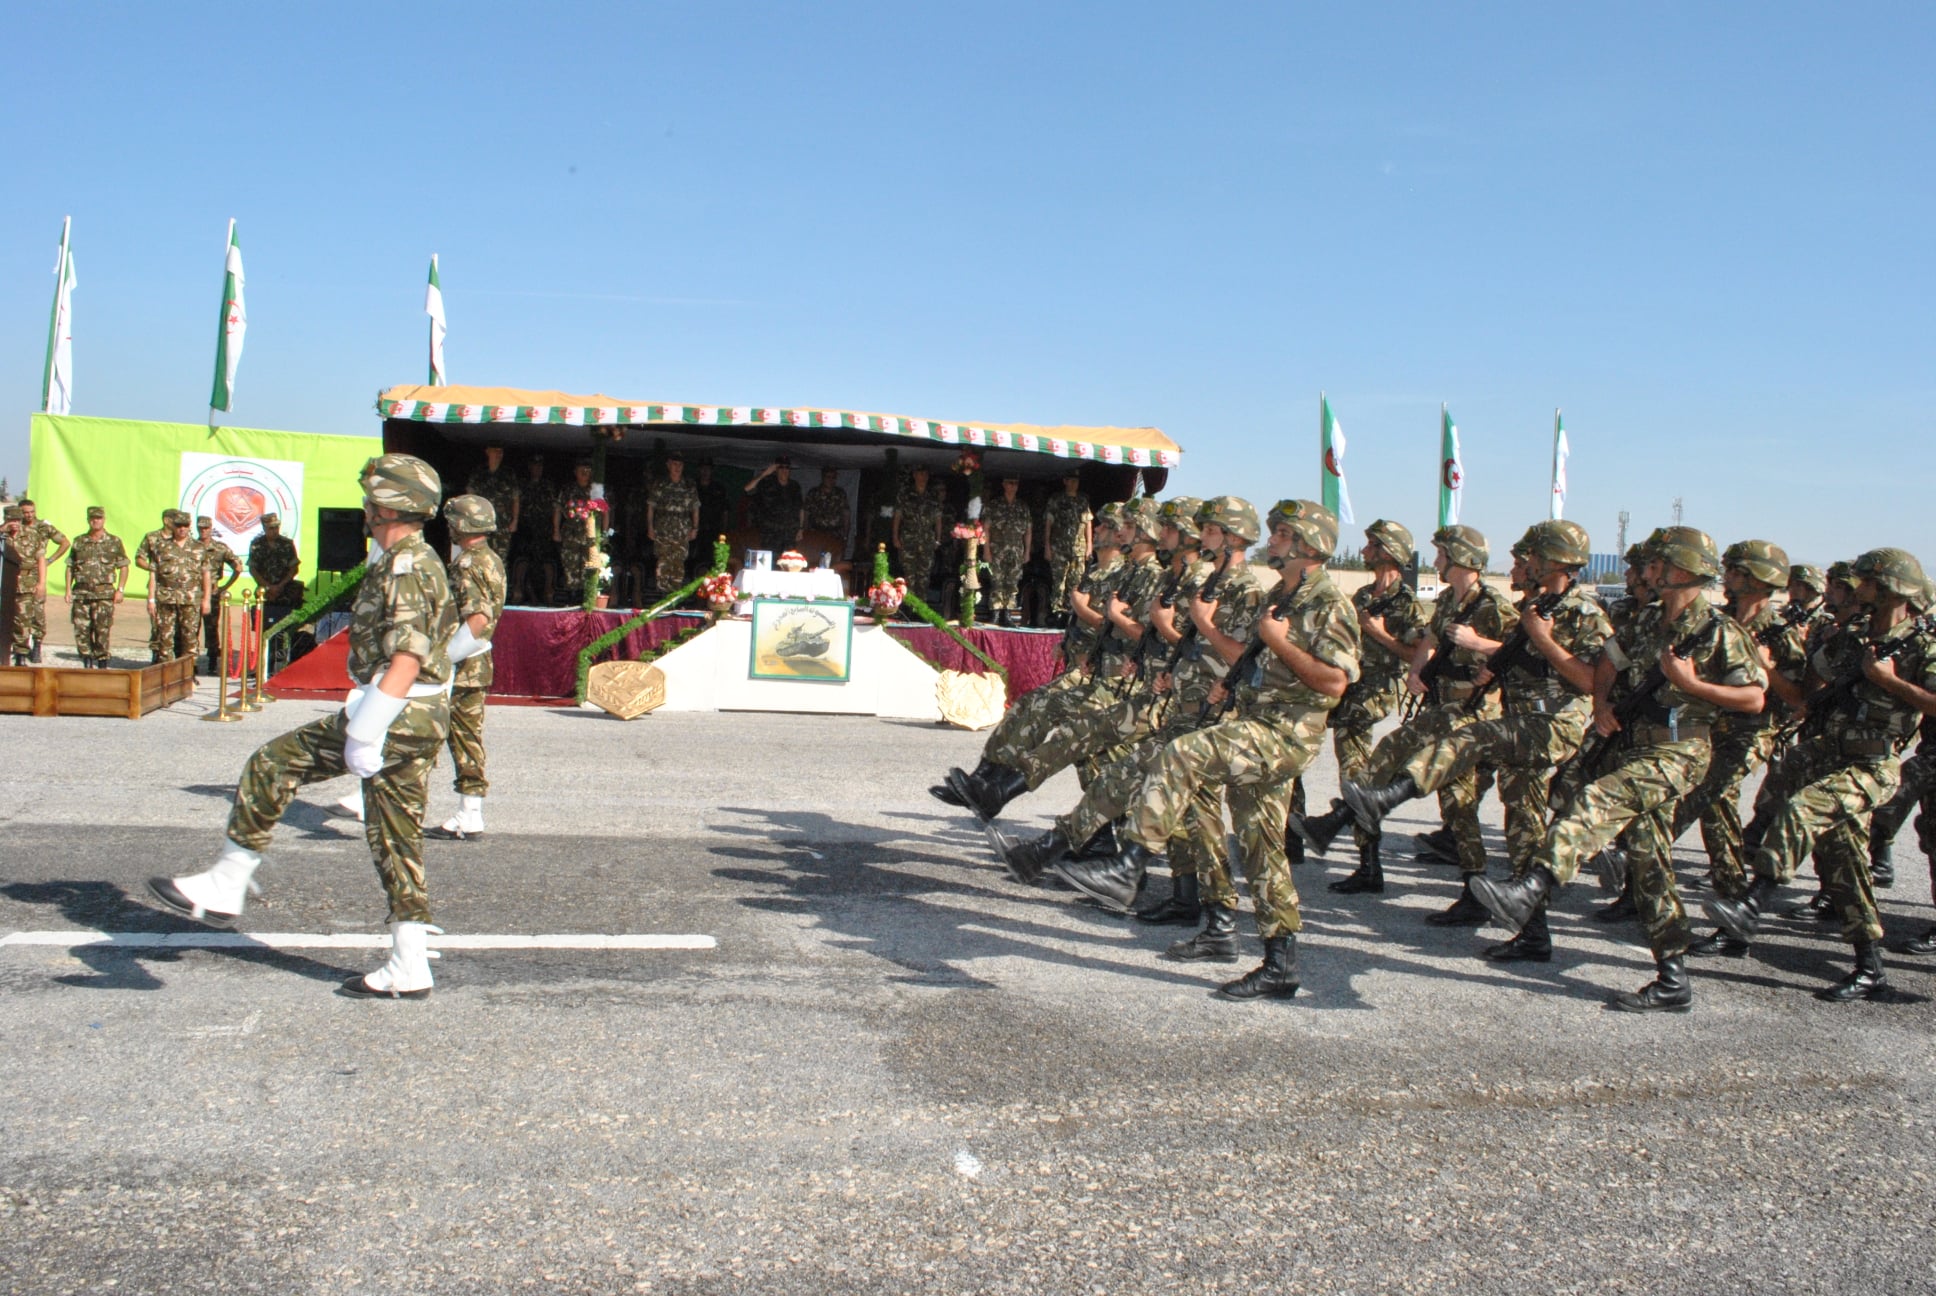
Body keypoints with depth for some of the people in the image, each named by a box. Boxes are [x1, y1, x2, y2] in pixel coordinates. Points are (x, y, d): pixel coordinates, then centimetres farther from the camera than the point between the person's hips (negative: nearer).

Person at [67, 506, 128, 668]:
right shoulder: (79, 542, 12)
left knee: (102, 631, -5)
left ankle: (102, 664, 3)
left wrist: (120, 590, -3)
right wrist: (68, 589, 7)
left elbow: (123, 567, 6)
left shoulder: (114, 542, 5)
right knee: (81, 630, 1)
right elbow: (70, 567, 15)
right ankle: (87, 664, 12)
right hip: (81, 592, 3)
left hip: (104, 594, -3)